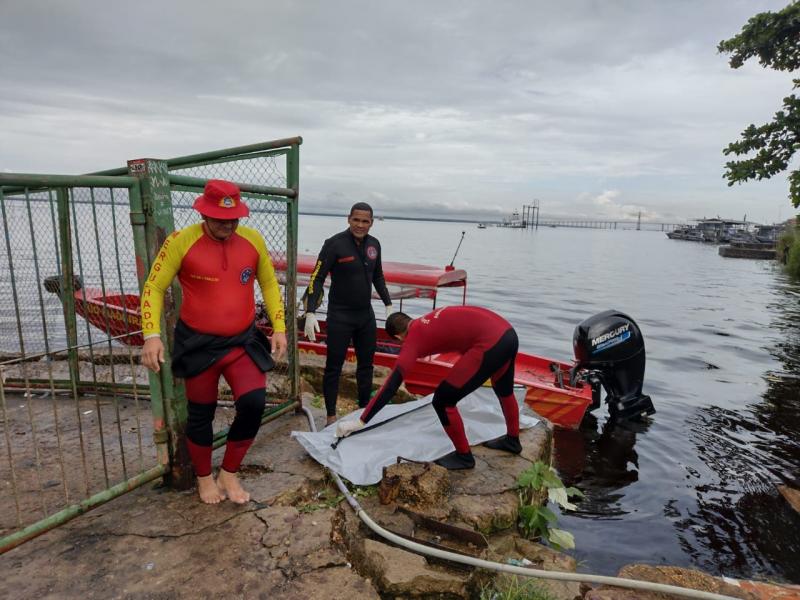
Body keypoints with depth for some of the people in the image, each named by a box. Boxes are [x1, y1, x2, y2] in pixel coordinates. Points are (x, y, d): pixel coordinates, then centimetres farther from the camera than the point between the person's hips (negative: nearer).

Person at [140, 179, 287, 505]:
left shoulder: (253, 240, -3)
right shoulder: (181, 241, -12)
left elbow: (269, 284, 8)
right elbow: (153, 288, -7)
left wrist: (279, 327, 3)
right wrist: (152, 335, -17)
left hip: (244, 341, 2)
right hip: (198, 344, -2)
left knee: (254, 404, -9)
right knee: (201, 414, 12)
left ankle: (229, 474, 18)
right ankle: (204, 477, 39)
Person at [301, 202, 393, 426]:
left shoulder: (374, 244, 4)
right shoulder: (335, 244, -14)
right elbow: (317, 279, -14)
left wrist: (388, 304, 16)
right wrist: (310, 312, -22)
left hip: (366, 315, 6)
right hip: (340, 316, -6)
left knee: (366, 364, 15)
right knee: (334, 366, 3)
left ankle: (365, 409, 31)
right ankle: (331, 416, 16)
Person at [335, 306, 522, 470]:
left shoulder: (414, 339, 3)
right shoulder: (433, 319, 24)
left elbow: (392, 385, -4)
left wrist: (360, 421, -1)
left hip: (490, 343, -9)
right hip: (508, 332, 9)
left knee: (443, 401, 5)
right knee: (504, 389, 34)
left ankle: (464, 456, 25)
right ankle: (512, 440, 58)